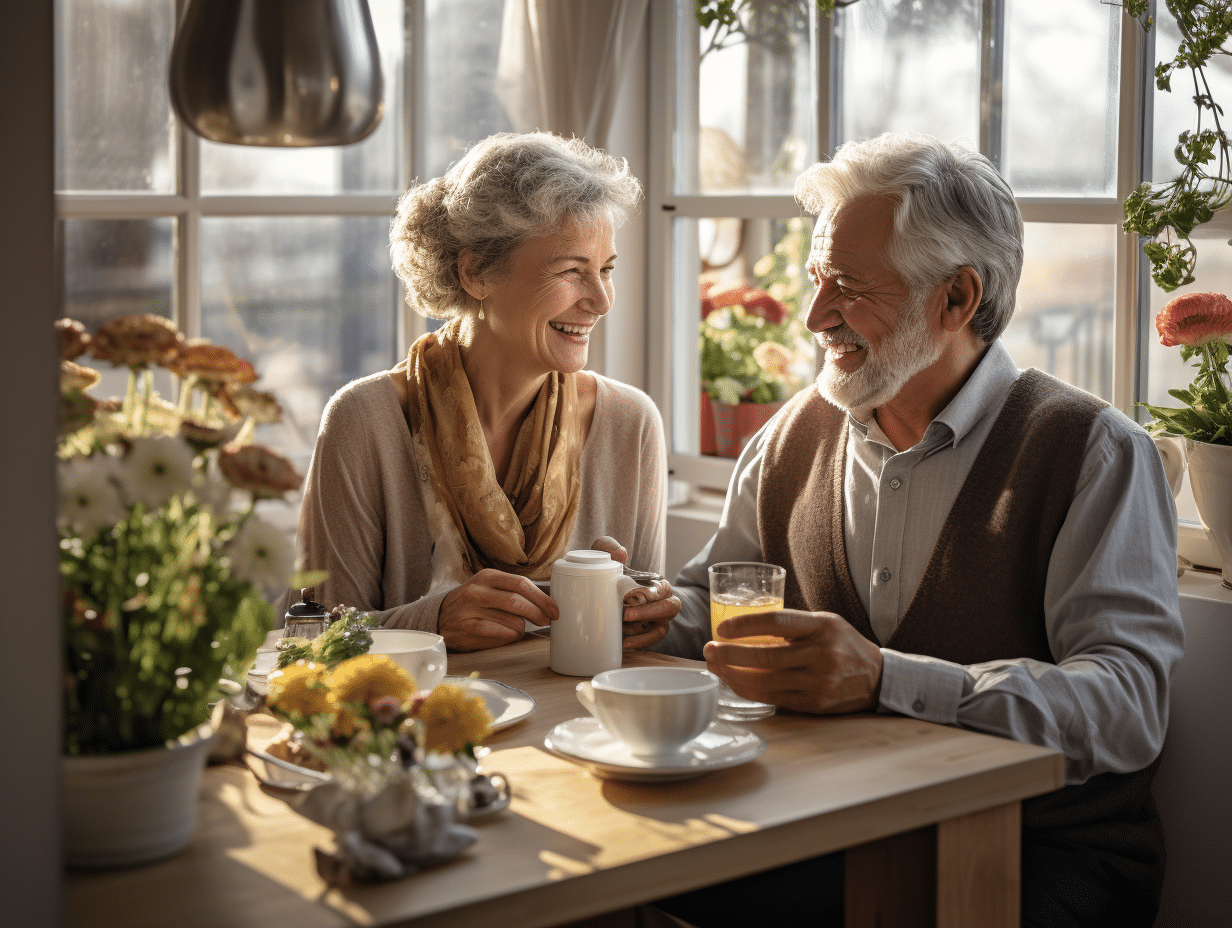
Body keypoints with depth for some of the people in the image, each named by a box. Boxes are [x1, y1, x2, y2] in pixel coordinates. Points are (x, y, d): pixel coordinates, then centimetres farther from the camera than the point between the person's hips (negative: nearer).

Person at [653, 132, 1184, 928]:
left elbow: (1129, 705, -20)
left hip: (1043, 855, -4)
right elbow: (712, 602, 21)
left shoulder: (1093, 453, -8)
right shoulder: (792, 439, 9)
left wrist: (886, 680, -33)